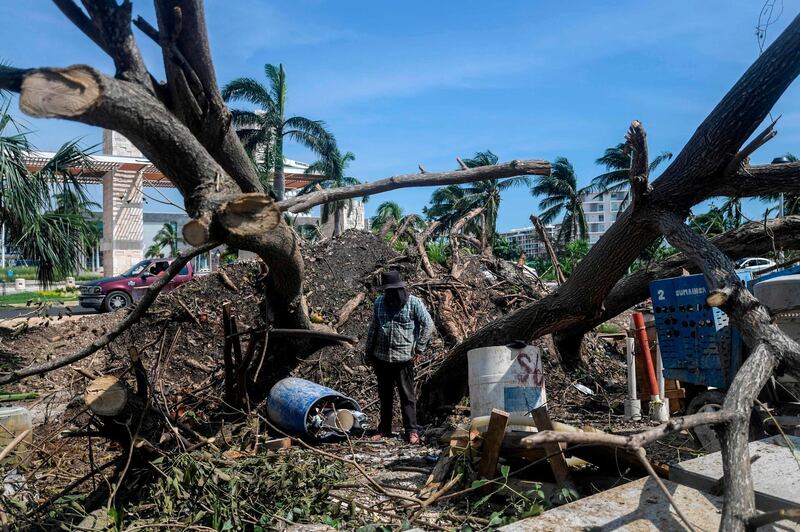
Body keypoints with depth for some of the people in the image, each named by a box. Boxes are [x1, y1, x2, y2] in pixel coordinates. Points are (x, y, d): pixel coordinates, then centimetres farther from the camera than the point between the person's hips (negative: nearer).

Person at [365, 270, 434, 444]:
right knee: (384, 395, 14)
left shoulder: (413, 303, -8)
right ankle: (384, 429, 26)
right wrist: (369, 351, 14)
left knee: (407, 396, 1)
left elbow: (428, 324, -6)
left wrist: (419, 349, -8)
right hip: (381, 357, 5)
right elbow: (373, 327, 14)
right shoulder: (379, 302, 6)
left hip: (404, 358, -5)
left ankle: (412, 431, 10)